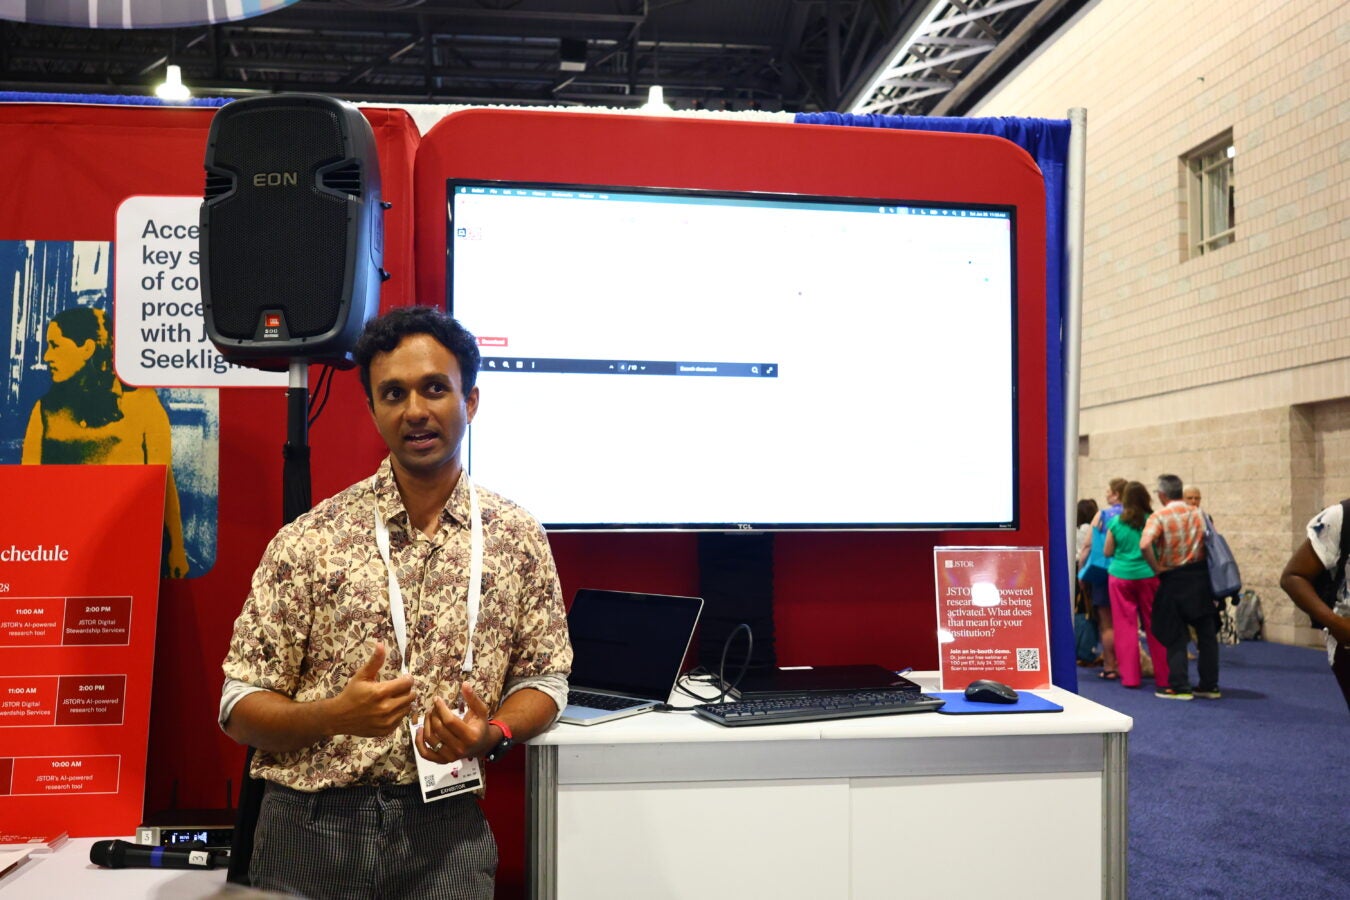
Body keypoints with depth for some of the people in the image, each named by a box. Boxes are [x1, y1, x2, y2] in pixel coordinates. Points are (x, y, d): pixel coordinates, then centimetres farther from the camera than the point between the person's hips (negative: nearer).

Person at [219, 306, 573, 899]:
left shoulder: (518, 538, -1)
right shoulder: (309, 539, -6)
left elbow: (544, 677, 6)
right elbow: (241, 706, -3)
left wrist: (492, 733, -13)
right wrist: (336, 716, -22)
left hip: (444, 827, 1)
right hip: (310, 824, 0)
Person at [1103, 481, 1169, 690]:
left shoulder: (1116, 522, -3)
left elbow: (1108, 552, 3)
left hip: (1120, 577, 0)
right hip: (1147, 576, 0)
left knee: (1125, 626, 5)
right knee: (1154, 625, 8)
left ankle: (1130, 676, 7)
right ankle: (1163, 676, 15)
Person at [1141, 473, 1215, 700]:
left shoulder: (1160, 517, -11)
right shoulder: (1199, 514, 5)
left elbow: (1145, 544, -26)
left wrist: (1157, 568, -13)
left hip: (1174, 579, -4)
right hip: (1201, 576, 5)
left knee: (1175, 636, 5)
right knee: (1207, 632, 12)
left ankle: (1179, 687, 6)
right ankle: (1210, 685, 17)